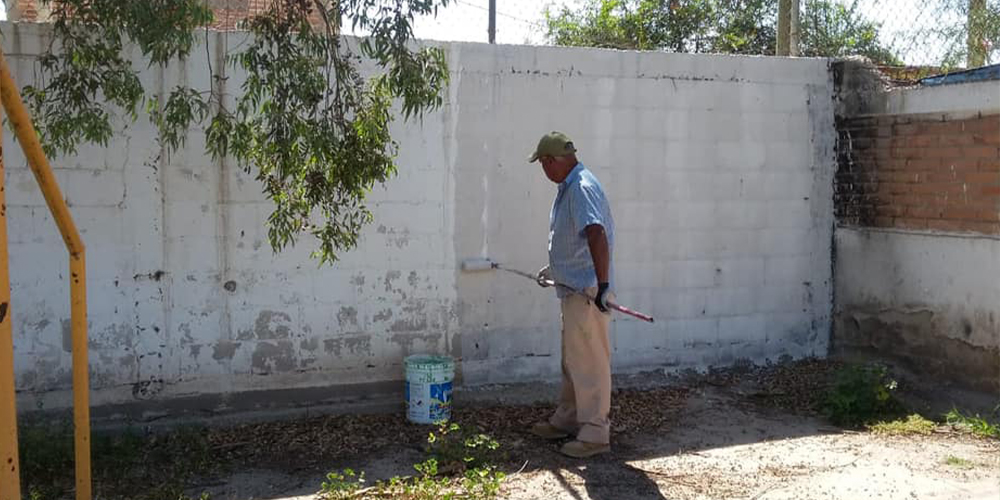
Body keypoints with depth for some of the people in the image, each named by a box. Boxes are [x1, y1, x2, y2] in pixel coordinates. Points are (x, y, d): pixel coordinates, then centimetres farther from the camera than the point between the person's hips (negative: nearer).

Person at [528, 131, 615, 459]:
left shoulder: (581, 188, -20)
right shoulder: (569, 187, 14)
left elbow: (596, 234, -32)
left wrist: (602, 284, -37)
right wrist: (554, 269, 33)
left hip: (588, 292, -11)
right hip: (574, 288, 11)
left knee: (589, 363, -4)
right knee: (571, 361, 20)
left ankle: (595, 433, 4)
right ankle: (566, 420, 32)